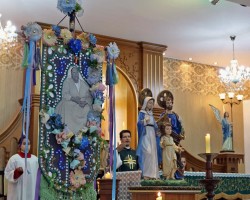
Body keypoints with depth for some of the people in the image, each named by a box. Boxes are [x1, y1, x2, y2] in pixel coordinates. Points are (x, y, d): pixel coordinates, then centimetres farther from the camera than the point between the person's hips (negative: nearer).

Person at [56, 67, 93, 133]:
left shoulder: (84, 84, 11)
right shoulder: (67, 81, 4)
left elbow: (89, 97, 5)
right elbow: (65, 94, -6)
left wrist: (85, 102, -17)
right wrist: (74, 99, -22)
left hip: (83, 105, 2)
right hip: (70, 103, -2)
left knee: (88, 109, -29)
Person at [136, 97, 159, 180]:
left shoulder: (151, 114, 19)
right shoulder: (142, 113, -1)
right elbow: (139, 123, -13)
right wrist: (144, 121, -30)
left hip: (152, 135, 7)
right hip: (145, 135, -7)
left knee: (153, 153, 3)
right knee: (147, 152, -18)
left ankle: (152, 173, 5)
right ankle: (145, 174, -16)